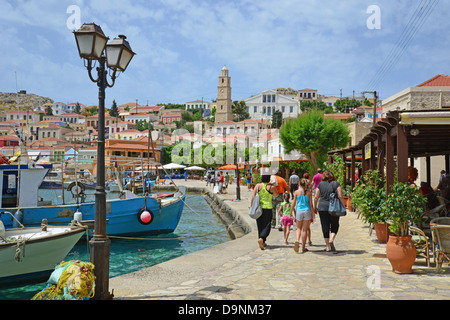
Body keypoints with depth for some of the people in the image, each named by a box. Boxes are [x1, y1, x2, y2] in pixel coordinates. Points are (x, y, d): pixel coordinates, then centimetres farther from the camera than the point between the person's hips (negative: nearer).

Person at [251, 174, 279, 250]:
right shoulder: (271, 187, -8)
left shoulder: (258, 186, -2)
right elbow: (276, 195, 10)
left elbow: (253, 197, -6)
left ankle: (262, 243, 23)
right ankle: (261, 239, -22)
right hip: (267, 208, -3)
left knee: (260, 226, 14)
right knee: (267, 226, 2)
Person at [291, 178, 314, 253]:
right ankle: (303, 247, 10)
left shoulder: (297, 192, 1)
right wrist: (313, 214, 6)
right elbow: (311, 204, 1)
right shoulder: (309, 192, 1)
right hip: (307, 210, 0)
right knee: (305, 229, 6)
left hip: (299, 211, 0)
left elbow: (294, 203, 2)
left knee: (299, 228, 13)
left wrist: (290, 212, 10)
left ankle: (297, 241, -15)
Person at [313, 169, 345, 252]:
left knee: (325, 227, 8)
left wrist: (315, 207, 15)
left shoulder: (320, 184, 3)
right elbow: (340, 196, -9)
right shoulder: (336, 184, -2)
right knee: (334, 226, 14)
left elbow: (316, 197, 3)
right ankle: (331, 240, -9)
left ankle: (328, 247, 11)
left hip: (322, 208, 1)